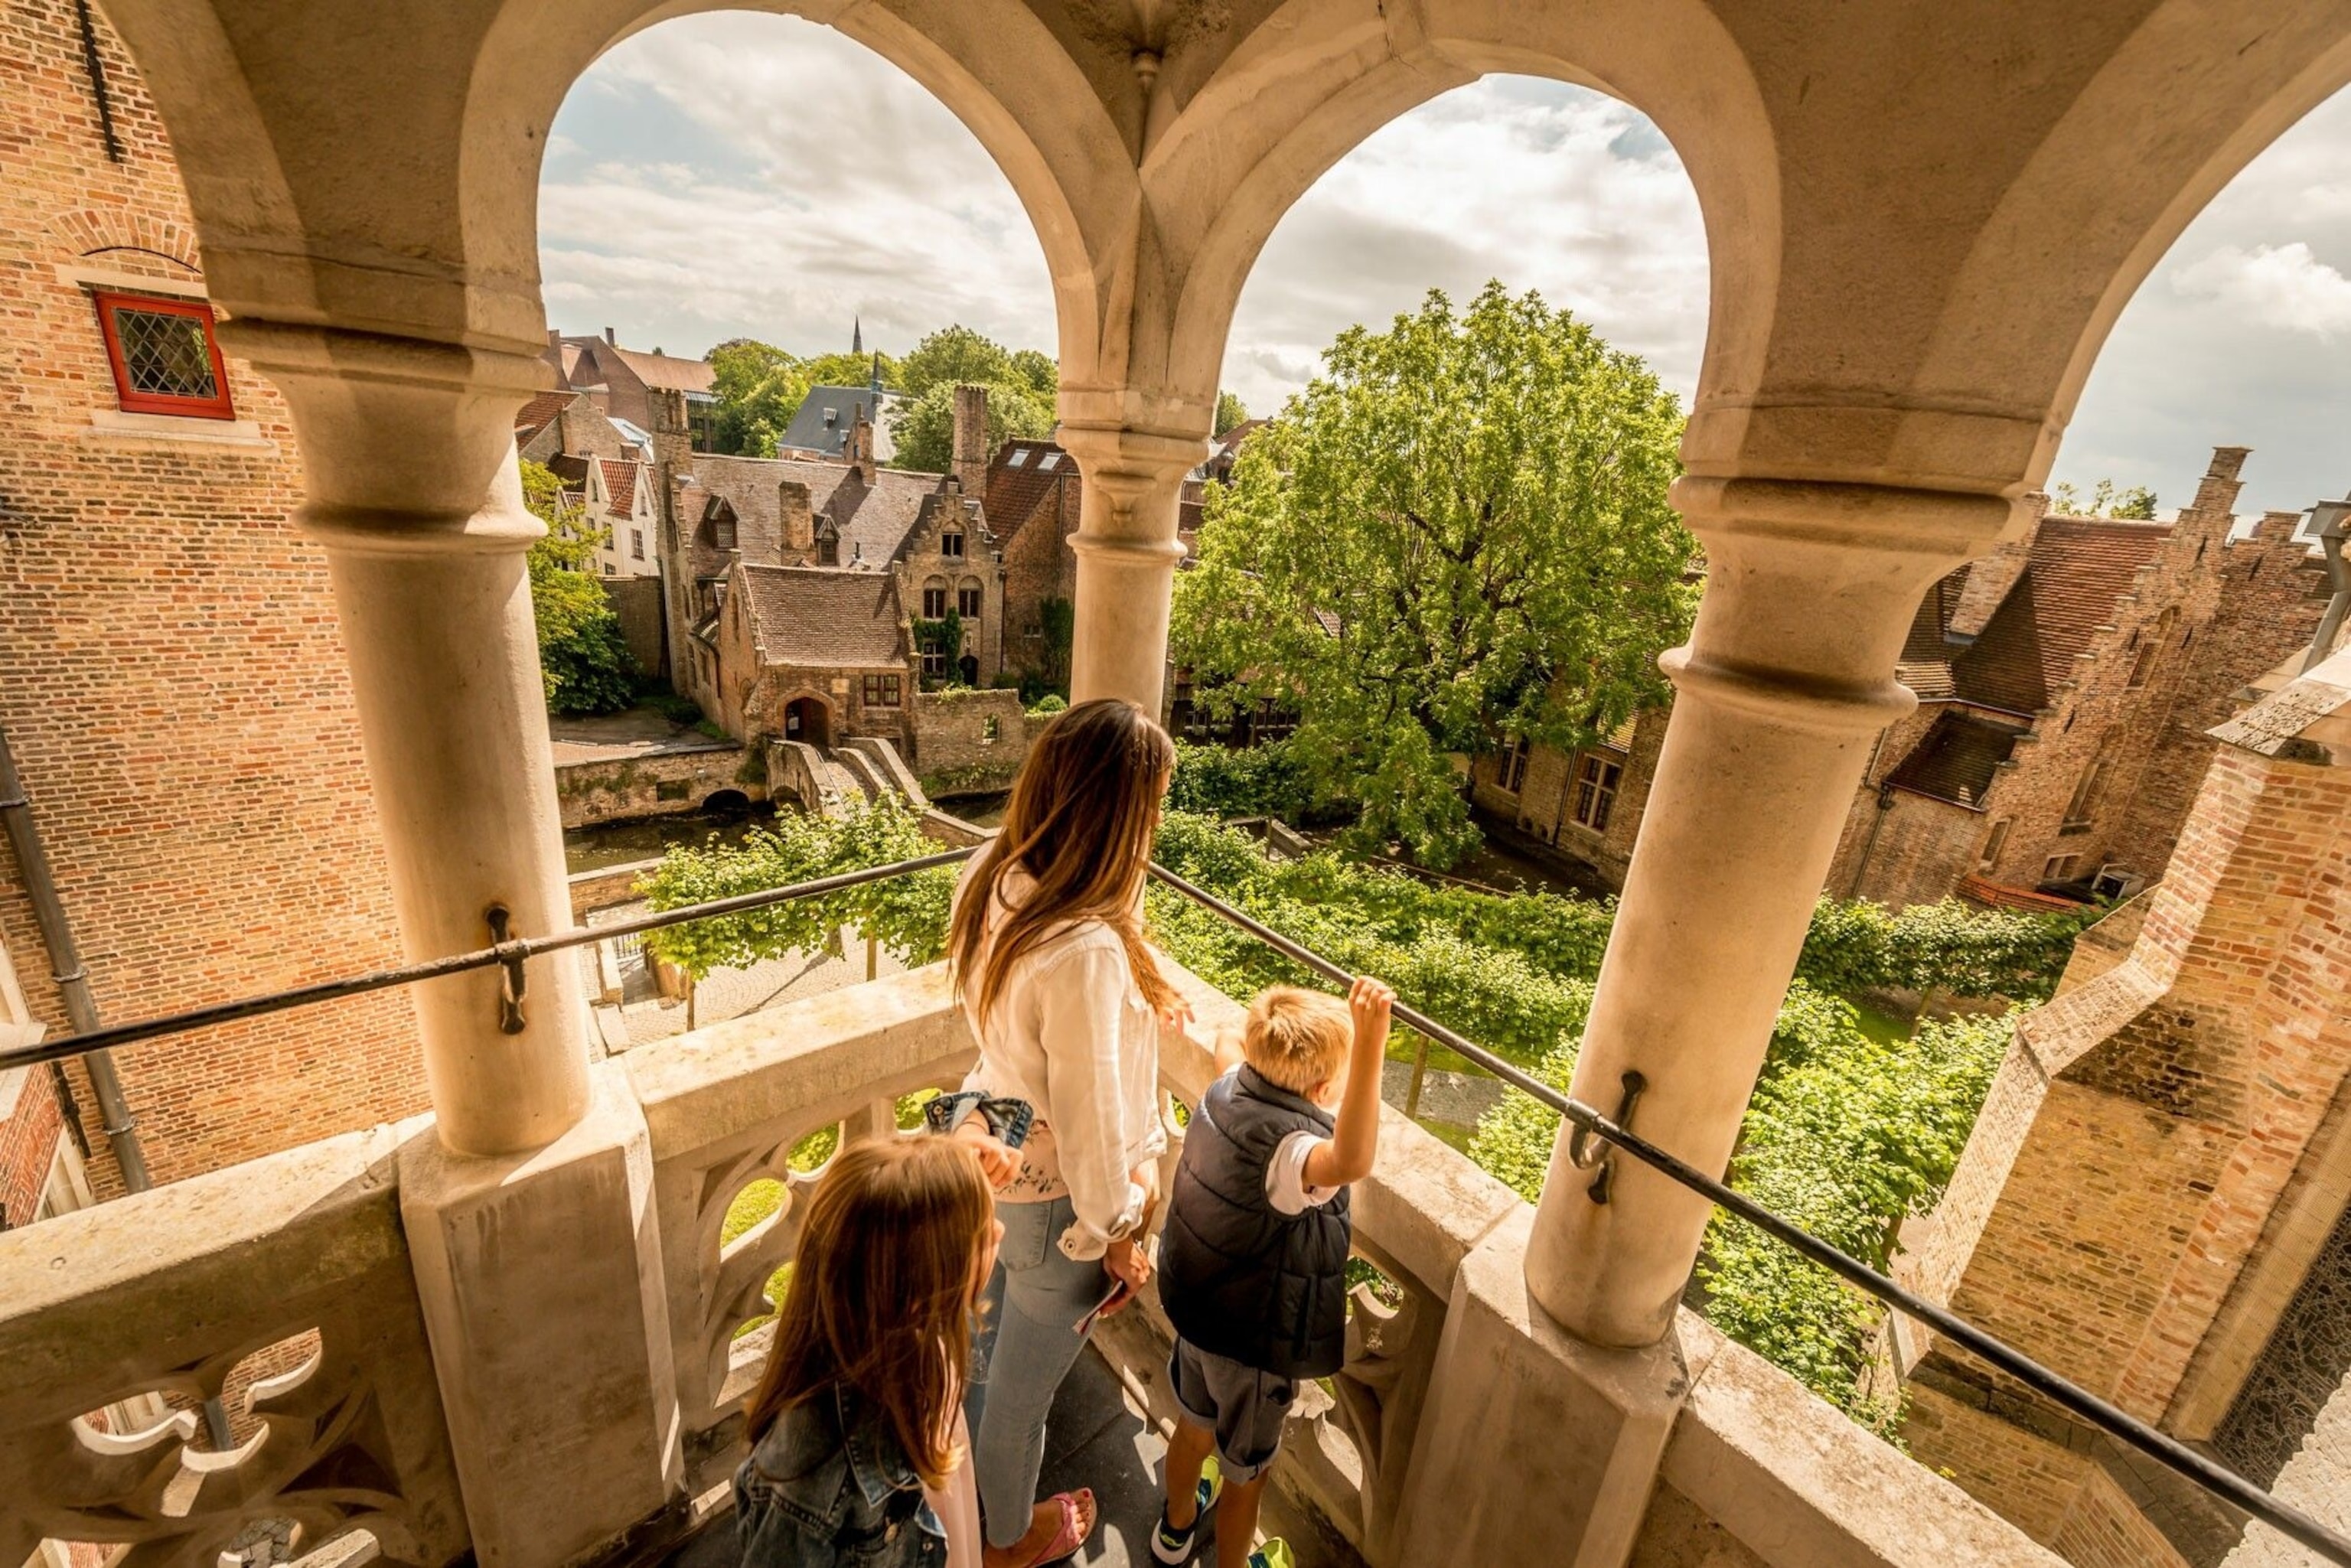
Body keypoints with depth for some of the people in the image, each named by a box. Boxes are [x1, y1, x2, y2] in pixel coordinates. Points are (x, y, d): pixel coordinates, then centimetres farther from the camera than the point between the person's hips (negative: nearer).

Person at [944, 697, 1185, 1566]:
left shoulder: (989, 877, -16)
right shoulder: (1085, 952, -40)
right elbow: (1090, 1119, -27)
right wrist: (1118, 1235, -11)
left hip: (990, 1158, 7)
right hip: (1053, 1200, -7)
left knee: (988, 1340, 35)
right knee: (1025, 1385, 24)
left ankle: (971, 1475, 66)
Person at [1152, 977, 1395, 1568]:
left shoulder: (1227, 1090, -15)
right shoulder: (1288, 1149, -38)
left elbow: (1227, 1047, 10)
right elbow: (1350, 1162, -62)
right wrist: (1370, 1043, -68)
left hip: (1195, 1309, 7)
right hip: (1253, 1343, -7)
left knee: (1195, 1424, 34)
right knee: (1246, 1470, 23)